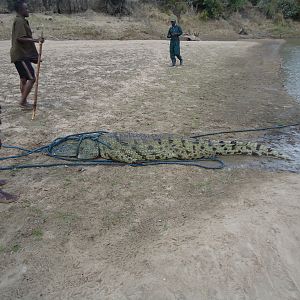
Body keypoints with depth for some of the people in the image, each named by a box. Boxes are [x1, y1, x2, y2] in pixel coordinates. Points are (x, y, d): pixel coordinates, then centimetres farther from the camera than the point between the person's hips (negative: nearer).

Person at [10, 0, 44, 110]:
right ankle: (23, 101, -5)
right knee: (31, 78, -12)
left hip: (22, 54, 11)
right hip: (21, 55, -11)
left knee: (24, 78, 13)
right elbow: (20, 38, -24)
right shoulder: (20, 21, -14)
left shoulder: (21, 21, 17)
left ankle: (23, 101, 20)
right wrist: (36, 40, -26)